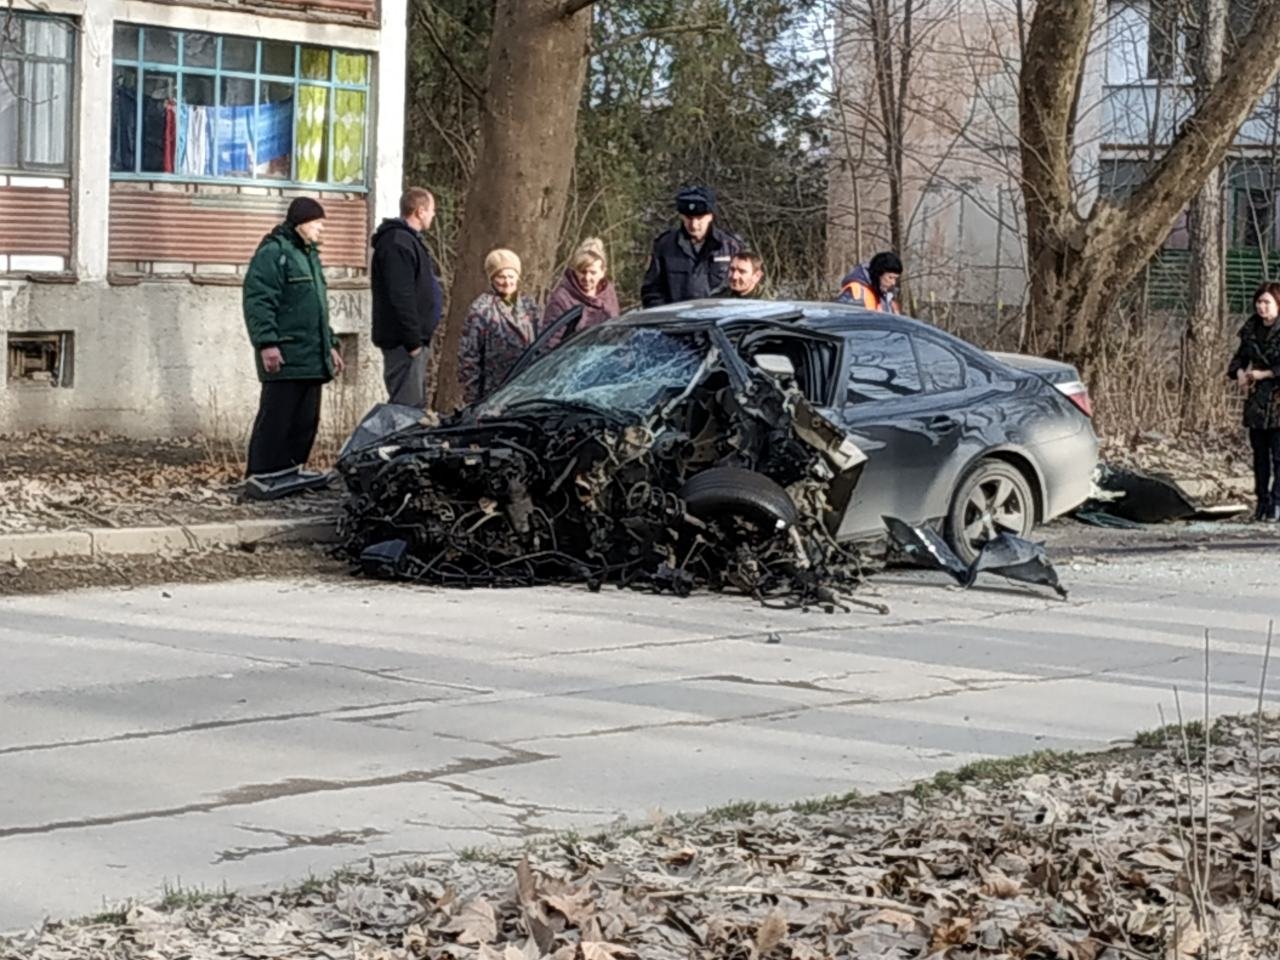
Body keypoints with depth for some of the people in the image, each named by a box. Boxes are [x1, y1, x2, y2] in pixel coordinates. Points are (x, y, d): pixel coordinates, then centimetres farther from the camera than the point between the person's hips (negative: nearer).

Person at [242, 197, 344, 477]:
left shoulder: (310, 255, 23)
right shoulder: (273, 253, -8)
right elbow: (257, 301, -16)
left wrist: (330, 345, 26)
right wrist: (267, 342, -23)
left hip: (312, 358, 9)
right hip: (285, 358, -9)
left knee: (305, 423, 9)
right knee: (276, 421, -9)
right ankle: (260, 480, -7)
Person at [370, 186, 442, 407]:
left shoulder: (407, 239, 19)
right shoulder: (398, 243, -16)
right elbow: (401, 296, -23)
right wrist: (413, 340, -23)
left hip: (413, 338, 11)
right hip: (404, 339, -11)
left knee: (415, 404, 14)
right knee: (407, 405, -12)